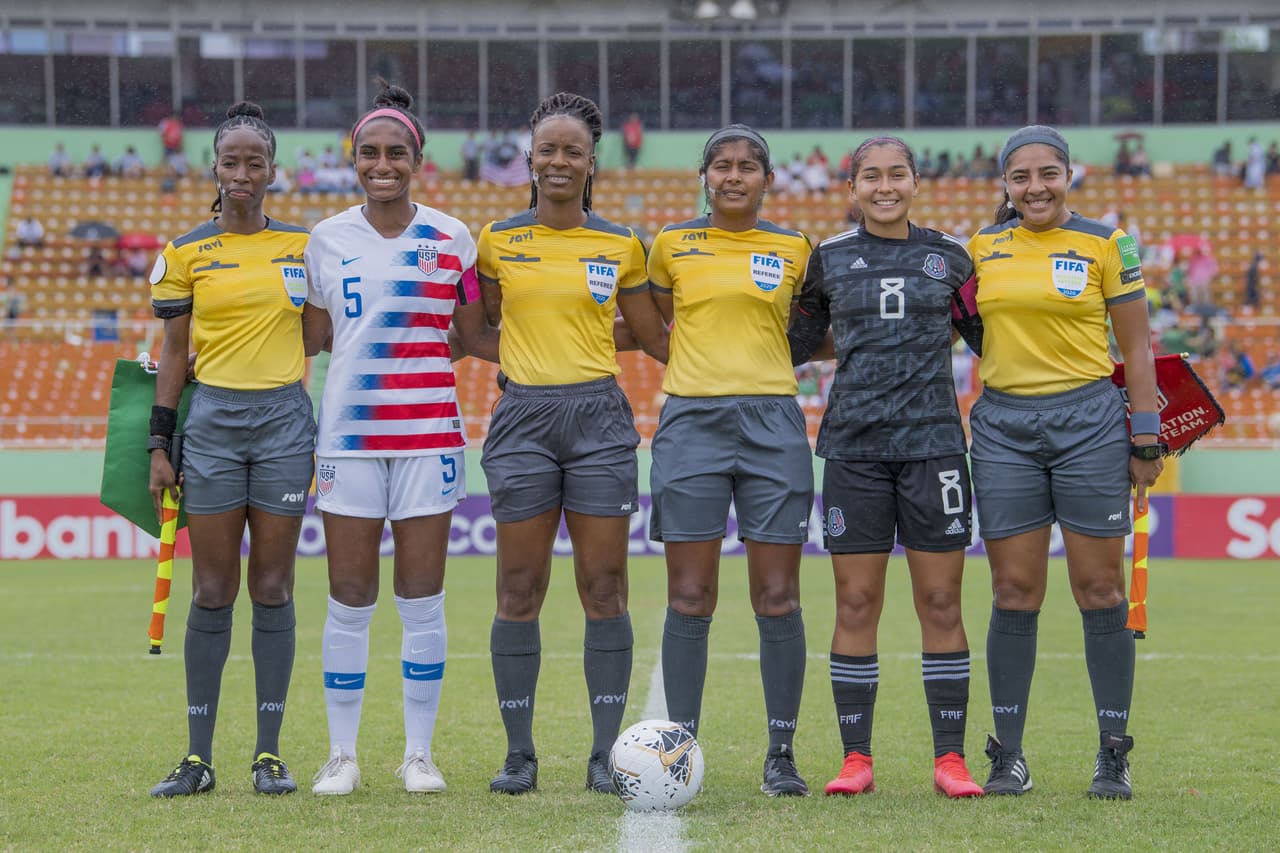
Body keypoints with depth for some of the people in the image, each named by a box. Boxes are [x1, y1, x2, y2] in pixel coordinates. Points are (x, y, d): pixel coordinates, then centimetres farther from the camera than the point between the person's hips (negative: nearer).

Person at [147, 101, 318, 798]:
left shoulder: (303, 244, 6)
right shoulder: (186, 254, 3)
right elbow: (175, 353, 5)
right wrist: (159, 445, 1)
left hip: (284, 421, 1)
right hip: (212, 424, -1)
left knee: (273, 588, 1)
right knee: (212, 591, 0)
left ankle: (269, 754, 6)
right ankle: (198, 757, 4)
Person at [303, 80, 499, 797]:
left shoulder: (451, 238, 4)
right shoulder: (327, 240, 7)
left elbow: (478, 337, 9)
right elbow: (312, 335, 14)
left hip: (428, 434, -1)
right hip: (349, 434, 1)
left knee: (423, 599, 1)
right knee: (350, 600, 1)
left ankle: (419, 753, 10)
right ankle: (343, 755, 10)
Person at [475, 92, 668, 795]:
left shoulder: (621, 247, 7)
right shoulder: (498, 241, 5)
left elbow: (655, 338, 15)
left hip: (600, 419, 0)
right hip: (523, 420, 0)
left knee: (604, 591, -1)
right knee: (520, 591, 0)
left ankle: (606, 755, 4)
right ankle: (519, 755, 7)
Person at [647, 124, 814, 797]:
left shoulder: (794, 250, 9)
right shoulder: (672, 246, 9)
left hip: (772, 421, 0)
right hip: (691, 422, 0)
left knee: (778, 598, -2)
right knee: (689, 599, -2)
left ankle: (781, 755, 5)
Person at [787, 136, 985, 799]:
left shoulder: (949, 256, 8)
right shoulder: (828, 260, 8)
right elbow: (794, 346, 17)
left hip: (932, 440, 0)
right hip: (854, 445, 0)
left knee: (940, 603, -1)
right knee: (856, 604, -1)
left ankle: (950, 758, 5)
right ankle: (856, 759, 6)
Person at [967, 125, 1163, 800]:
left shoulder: (1105, 246, 1)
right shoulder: (983, 248, 8)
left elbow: (1136, 349, 3)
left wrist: (1146, 440, -1)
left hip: (1088, 420, -2)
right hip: (1004, 427, 2)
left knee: (1100, 591, -1)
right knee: (1014, 593, 1)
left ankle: (1113, 756, 5)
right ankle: (1007, 756, 7)